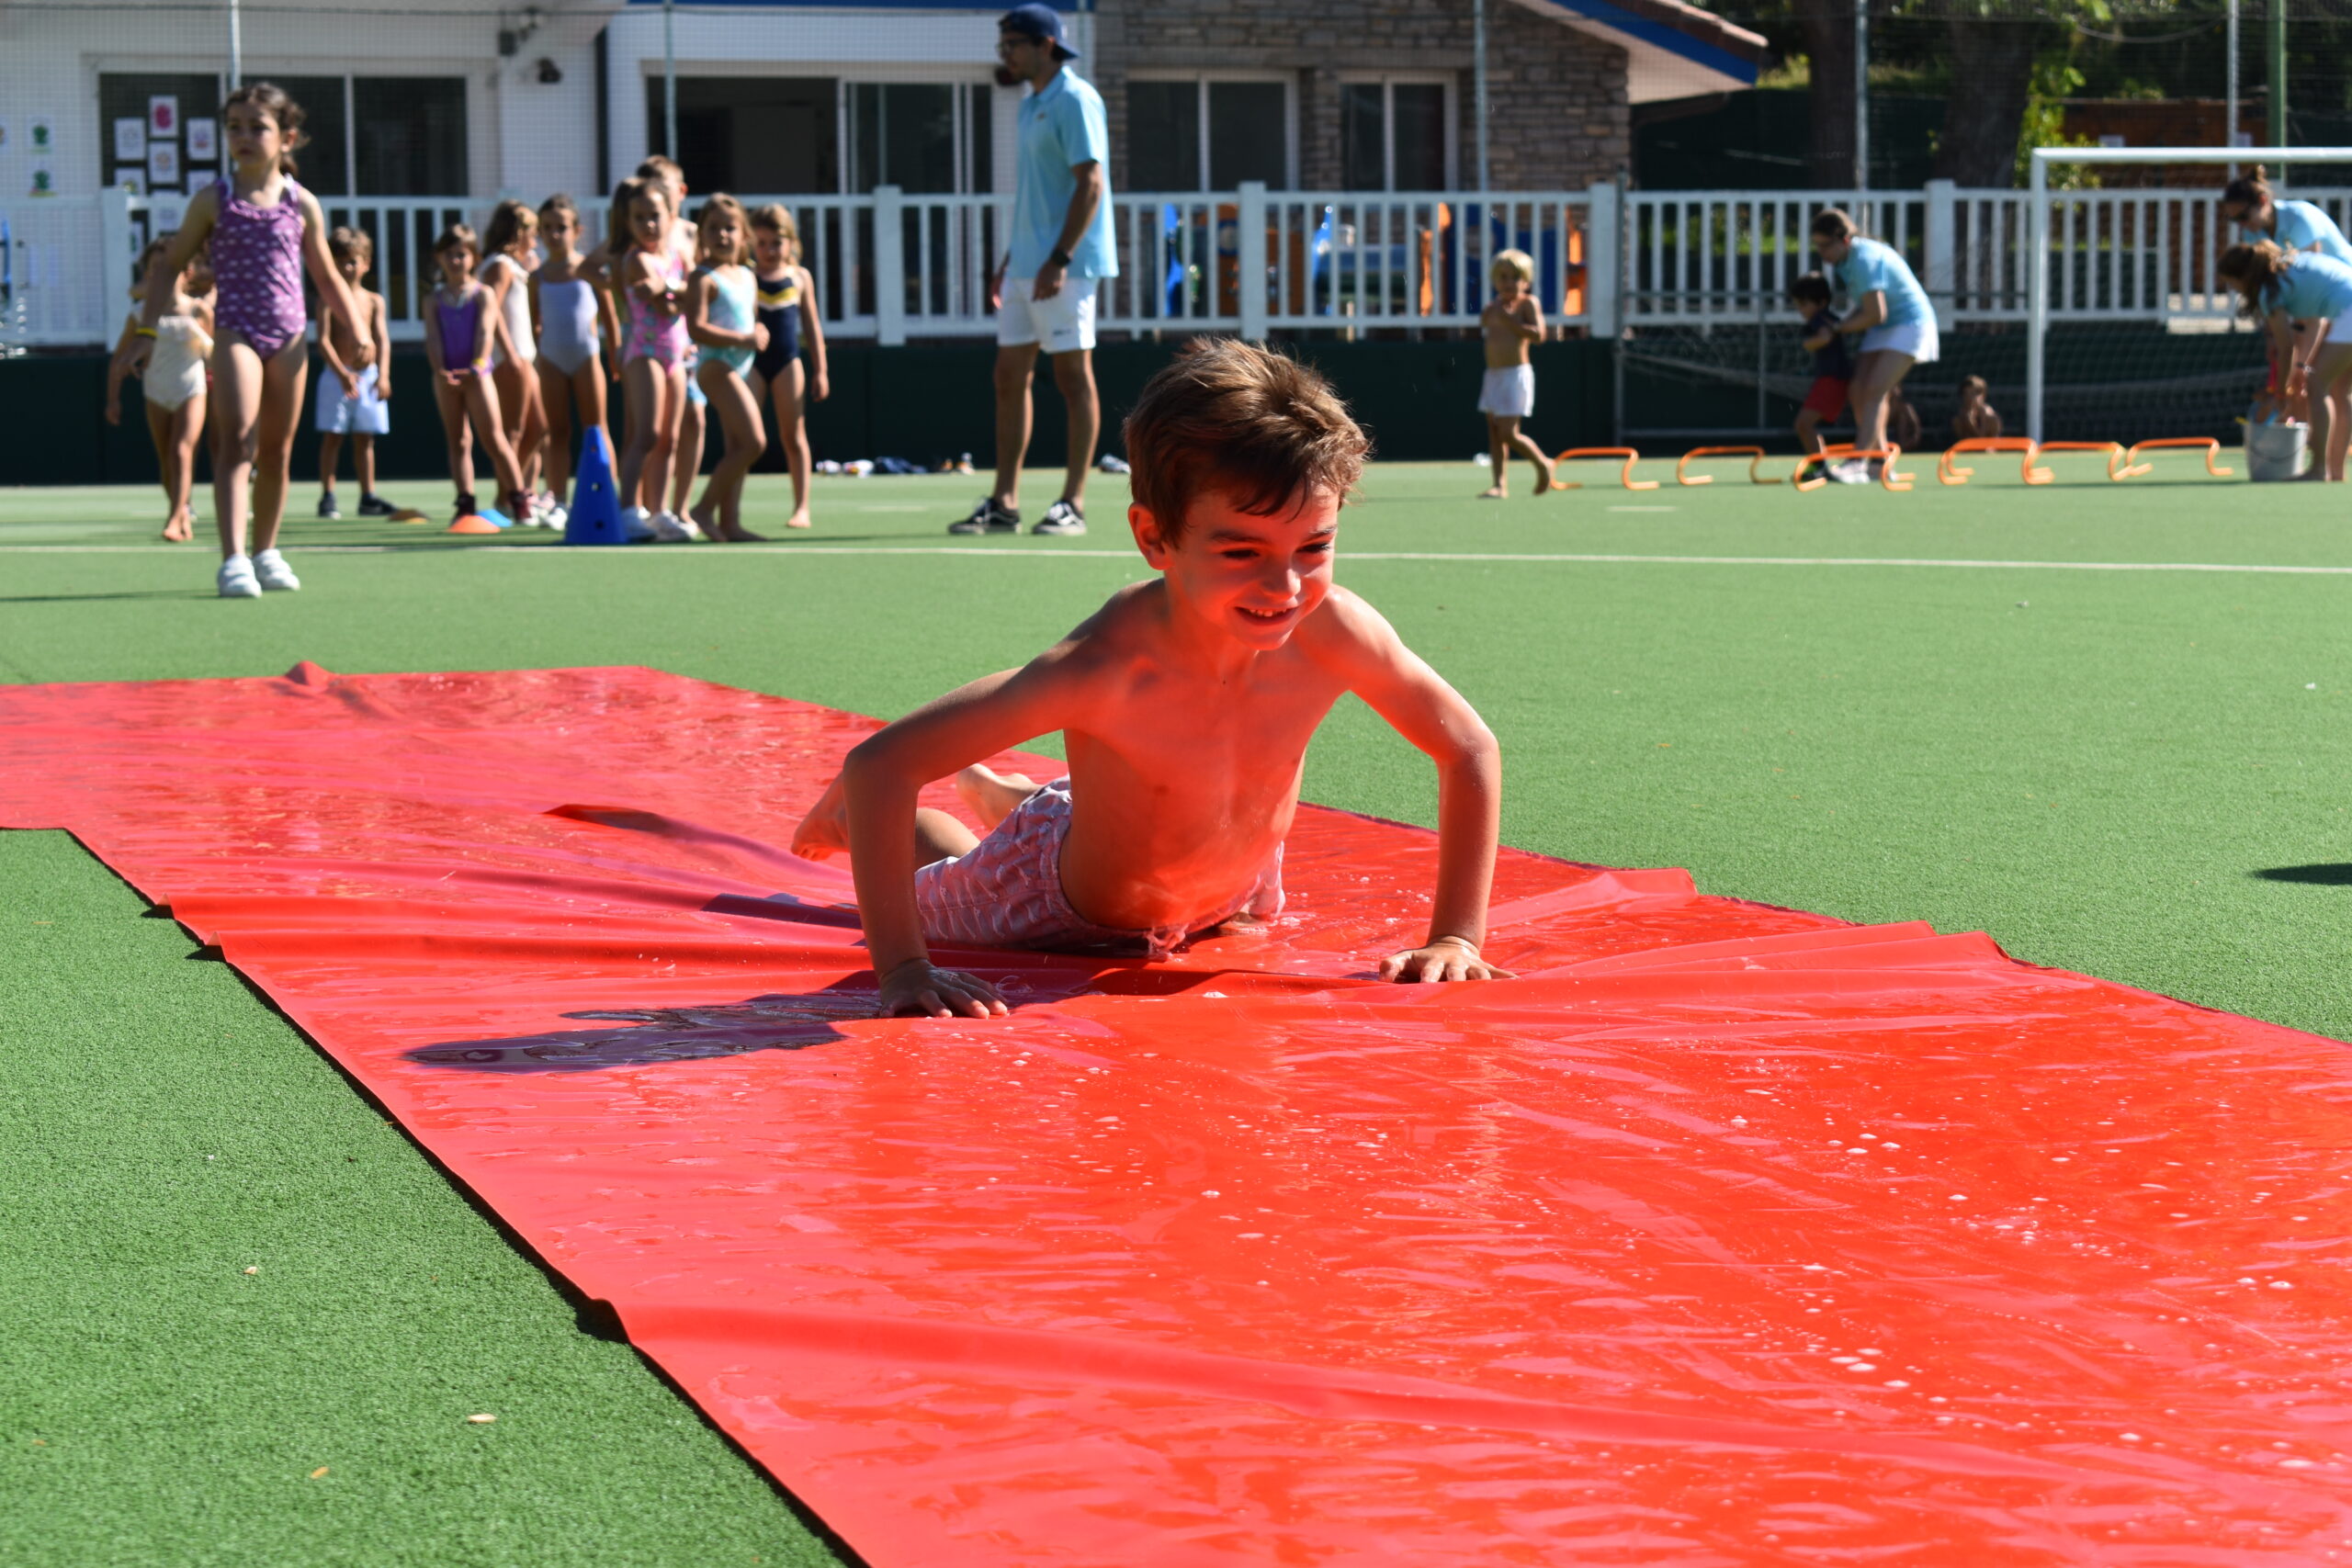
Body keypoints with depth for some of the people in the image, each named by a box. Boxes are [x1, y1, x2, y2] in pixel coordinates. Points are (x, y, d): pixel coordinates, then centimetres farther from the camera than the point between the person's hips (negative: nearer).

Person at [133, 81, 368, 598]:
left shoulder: (302, 205, 7)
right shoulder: (213, 201, 2)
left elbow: (326, 276, 17)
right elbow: (170, 266, 9)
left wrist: (358, 327, 7)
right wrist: (148, 328, 2)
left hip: (289, 336, 3)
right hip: (234, 332, -3)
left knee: (277, 449, 11)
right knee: (237, 438, -18)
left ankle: (266, 552, 26)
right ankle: (233, 559, -25)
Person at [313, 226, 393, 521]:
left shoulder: (374, 300, 6)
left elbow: (382, 339, -1)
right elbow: (324, 341, -10)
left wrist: (383, 375, -15)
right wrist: (342, 373, -21)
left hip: (368, 375, 3)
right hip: (336, 376, -3)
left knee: (365, 439, 8)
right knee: (332, 436, -2)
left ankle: (368, 496, 11)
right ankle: (327, 497, 0)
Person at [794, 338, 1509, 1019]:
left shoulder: (1332, 631, -35)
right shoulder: (1108, 665, -46)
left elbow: (1470, 749, -18)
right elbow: (880, 763, -44)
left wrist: (1455, 940, -22)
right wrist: (904, 971, -48)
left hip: (1227, 889, 5)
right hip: (1064, 904, -5)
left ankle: (999, 796, 57)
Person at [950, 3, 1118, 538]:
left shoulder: (1075, 100, -11)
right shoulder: (1032, 105, 16)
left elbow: (1090, 183, -18)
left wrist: (1059, 259, -23)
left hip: (1063, 267, -9)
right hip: (1025, 267, 9)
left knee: (1073, 377, -3)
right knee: (1009, 378, 8)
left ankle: (1073, 504, 1)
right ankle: (1004, 504, 11)